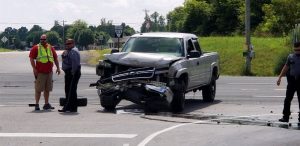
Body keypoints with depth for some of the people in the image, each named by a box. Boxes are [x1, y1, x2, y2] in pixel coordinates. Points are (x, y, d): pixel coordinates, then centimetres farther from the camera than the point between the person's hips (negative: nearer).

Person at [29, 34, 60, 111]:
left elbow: (55, 58, 19)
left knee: (47, 89, 9)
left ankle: (46, 104, 17)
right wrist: (34, 68, -14)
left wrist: (58, 68, 12)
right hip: (40, 73, -5)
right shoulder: (36, 48, -1)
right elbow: (31, 58, -6)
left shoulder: (51, 48, 14)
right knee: (38, 89, -3)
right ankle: (37, 105, 2)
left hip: (49, 72, 5)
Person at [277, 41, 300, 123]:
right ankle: (285, 116, 5)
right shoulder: (290, 57, 7)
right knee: (288, 99, 1)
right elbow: (286, 67, 15)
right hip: (292, 80, 2)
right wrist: (280, 77, 12)